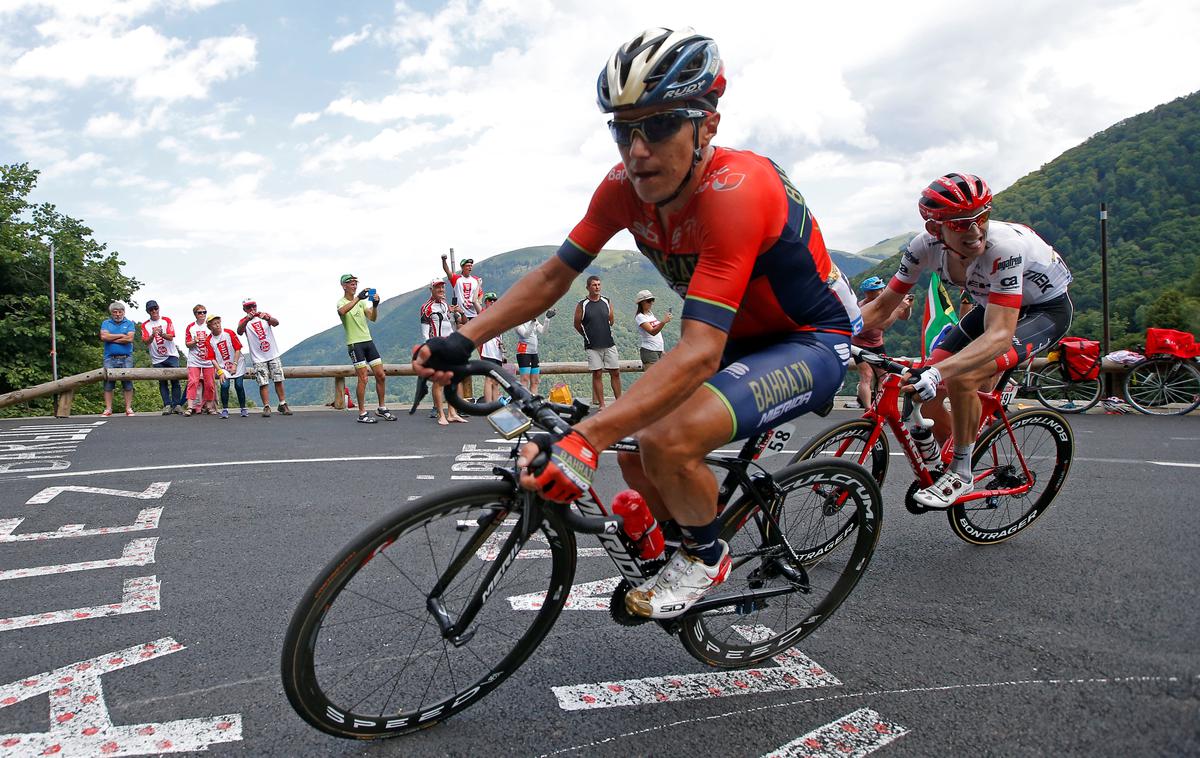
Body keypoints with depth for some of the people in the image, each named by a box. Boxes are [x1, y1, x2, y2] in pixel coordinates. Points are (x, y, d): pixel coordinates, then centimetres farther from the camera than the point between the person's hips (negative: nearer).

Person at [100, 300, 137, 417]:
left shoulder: (129, 323, 9)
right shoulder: (106, 323, 13)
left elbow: (129, 338, -7)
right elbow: (103, 337, -4)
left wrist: (112, 339, -3)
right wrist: (121, 335, -2)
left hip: (126, 358, -1)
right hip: (110, 358, 1)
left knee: (127, 384, -2)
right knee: (108, 384, -1)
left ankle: (129, 408, 2)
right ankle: (108, 409, 1)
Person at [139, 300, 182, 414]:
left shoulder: (166, 320, 4)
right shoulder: (145, 325, 5)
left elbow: (171, 337, -7)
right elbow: (146, 342, -7)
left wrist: (161, 334, -28)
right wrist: (153, 334, -27)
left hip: (171, 356, -1)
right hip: (157, 359, 1)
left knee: (175, 380, -5)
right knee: (162, 382, 0)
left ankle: (177, 405, -2)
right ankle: (167, 405, 0)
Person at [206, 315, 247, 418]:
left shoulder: (229, 333, -9)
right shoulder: (209, 340, -6)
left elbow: (238, 349, -7)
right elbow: (213, 358, -4)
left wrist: (235, 365, -12)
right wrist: (220, 372, -12)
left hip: (237, 364, -1)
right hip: (223, 366, 1)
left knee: (239, 385, -6)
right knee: (224, 385, -15)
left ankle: (243, 408, 7)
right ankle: (225, 410, -4)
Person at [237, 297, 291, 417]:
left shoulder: (265, 316, 4)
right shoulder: (244, 321, 0)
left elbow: (276, 323, -17)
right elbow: (239, 332, -23)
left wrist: (267, 318, -40)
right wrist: (247, 319, -40)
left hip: (273, 355, 1)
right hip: (258, 358, -1)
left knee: (278, 380, 4)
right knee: (263, 383, -4)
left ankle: (283, 405, 13)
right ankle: (266, 407, 2)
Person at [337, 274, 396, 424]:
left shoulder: (361, 301, 14)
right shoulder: (341, 302, -4)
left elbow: (372, 318, 1)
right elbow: (342, 311, -30)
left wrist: (375, 305, -17)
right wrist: (357, 298, -36)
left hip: (368, 341, 6)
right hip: (354, 344, -6)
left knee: (381, 375, 5)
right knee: (363, 378, -9)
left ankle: (382, 409, 18)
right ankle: (362, 414, -1)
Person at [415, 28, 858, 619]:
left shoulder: (736, 190, -33)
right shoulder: (625, 188, -11)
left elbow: (699, 353, -40)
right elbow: (553, 276, -3)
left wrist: (585, 438, -49)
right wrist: (461, 341, -15)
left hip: (812, 342, -7)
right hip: (738, 340, 7)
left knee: (667, 439, -28)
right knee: (633, 447, -3)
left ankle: (706, 555, 3)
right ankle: (688, 553, 25)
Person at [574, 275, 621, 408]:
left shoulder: (607, 302, 5)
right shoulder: (582, 305, -4)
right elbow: (577, 324, 5)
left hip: (609, 343, 3)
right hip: (592, 346, -3)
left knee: (615, 372, 3)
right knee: (597, 374, -1)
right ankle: (601, 404, 6)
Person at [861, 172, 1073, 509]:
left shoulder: (1005, 248, -38)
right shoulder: (926, 246, -22)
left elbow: (999, 335, -45)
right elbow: (883, 305, -13)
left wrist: (938, 372, -59)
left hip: (1047, 308, -6)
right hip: (993, 306, 6)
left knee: (961, 378, -29)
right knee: (924, 387, -7)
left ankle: (961, 473, -8)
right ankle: (944, 465, 19)